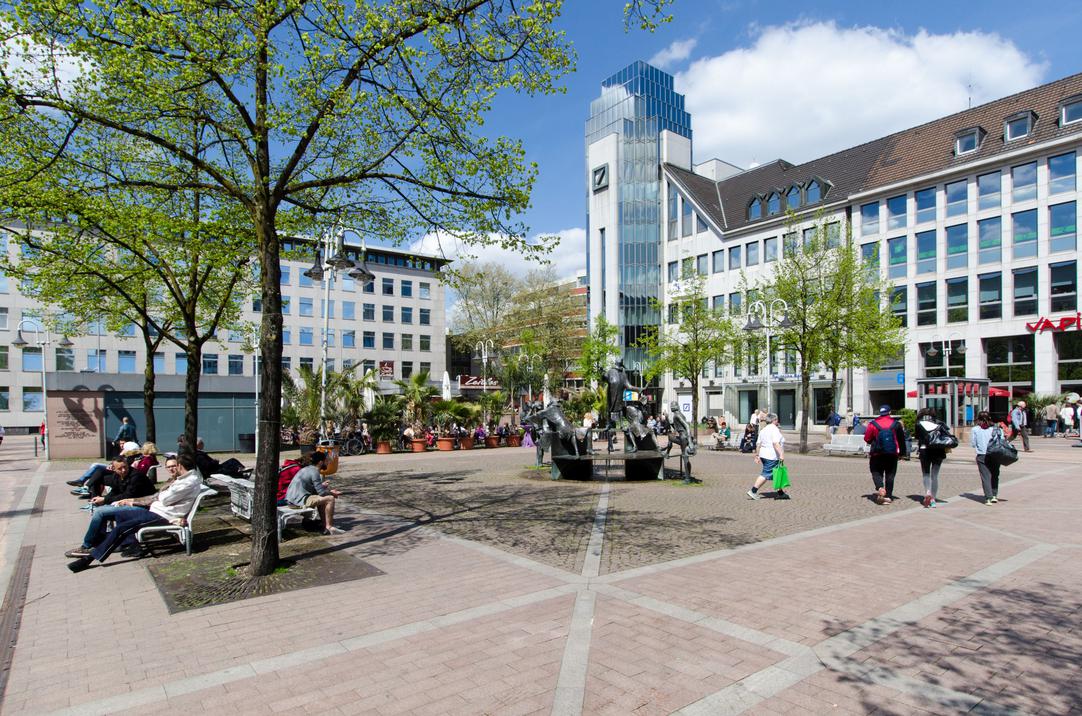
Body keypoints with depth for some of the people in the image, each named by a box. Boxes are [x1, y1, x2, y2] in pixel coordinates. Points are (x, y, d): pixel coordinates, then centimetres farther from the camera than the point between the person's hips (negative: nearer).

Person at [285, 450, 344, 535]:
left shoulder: (307, 468, 17)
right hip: (299, 500, -10)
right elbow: (321, 492, -15)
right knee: (330, 499, -10)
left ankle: (325, 526, 20)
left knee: (322, 499, 25)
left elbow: (316, 488, 24)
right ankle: (329, 527, -2)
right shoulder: (314, 472, -13)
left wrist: (330, 491, 13)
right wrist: (333, 494, 3)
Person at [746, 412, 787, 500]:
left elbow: (758, 443, 15)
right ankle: (753, 491, -8)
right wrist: (781, 454, -27)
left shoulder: (763, 429, 15)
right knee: (766, 474, -6)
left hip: (764, 455, 9)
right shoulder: (774, 429, -11)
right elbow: (775, 443, -23)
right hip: (772, 456, -9)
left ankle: (780, 493, 20)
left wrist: (757, 455, 17)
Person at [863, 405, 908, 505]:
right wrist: (902, 452, 16)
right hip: (892, 455, 2)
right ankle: (888, 496, 9)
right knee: (890, 475, 11)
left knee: (876, 472, 8)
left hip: (877, 454, -2)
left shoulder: (873, 424, -5)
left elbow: (867, 439, -2)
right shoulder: (896, 424, 0)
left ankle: (880, 488, -19)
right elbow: (902, 439, 6)